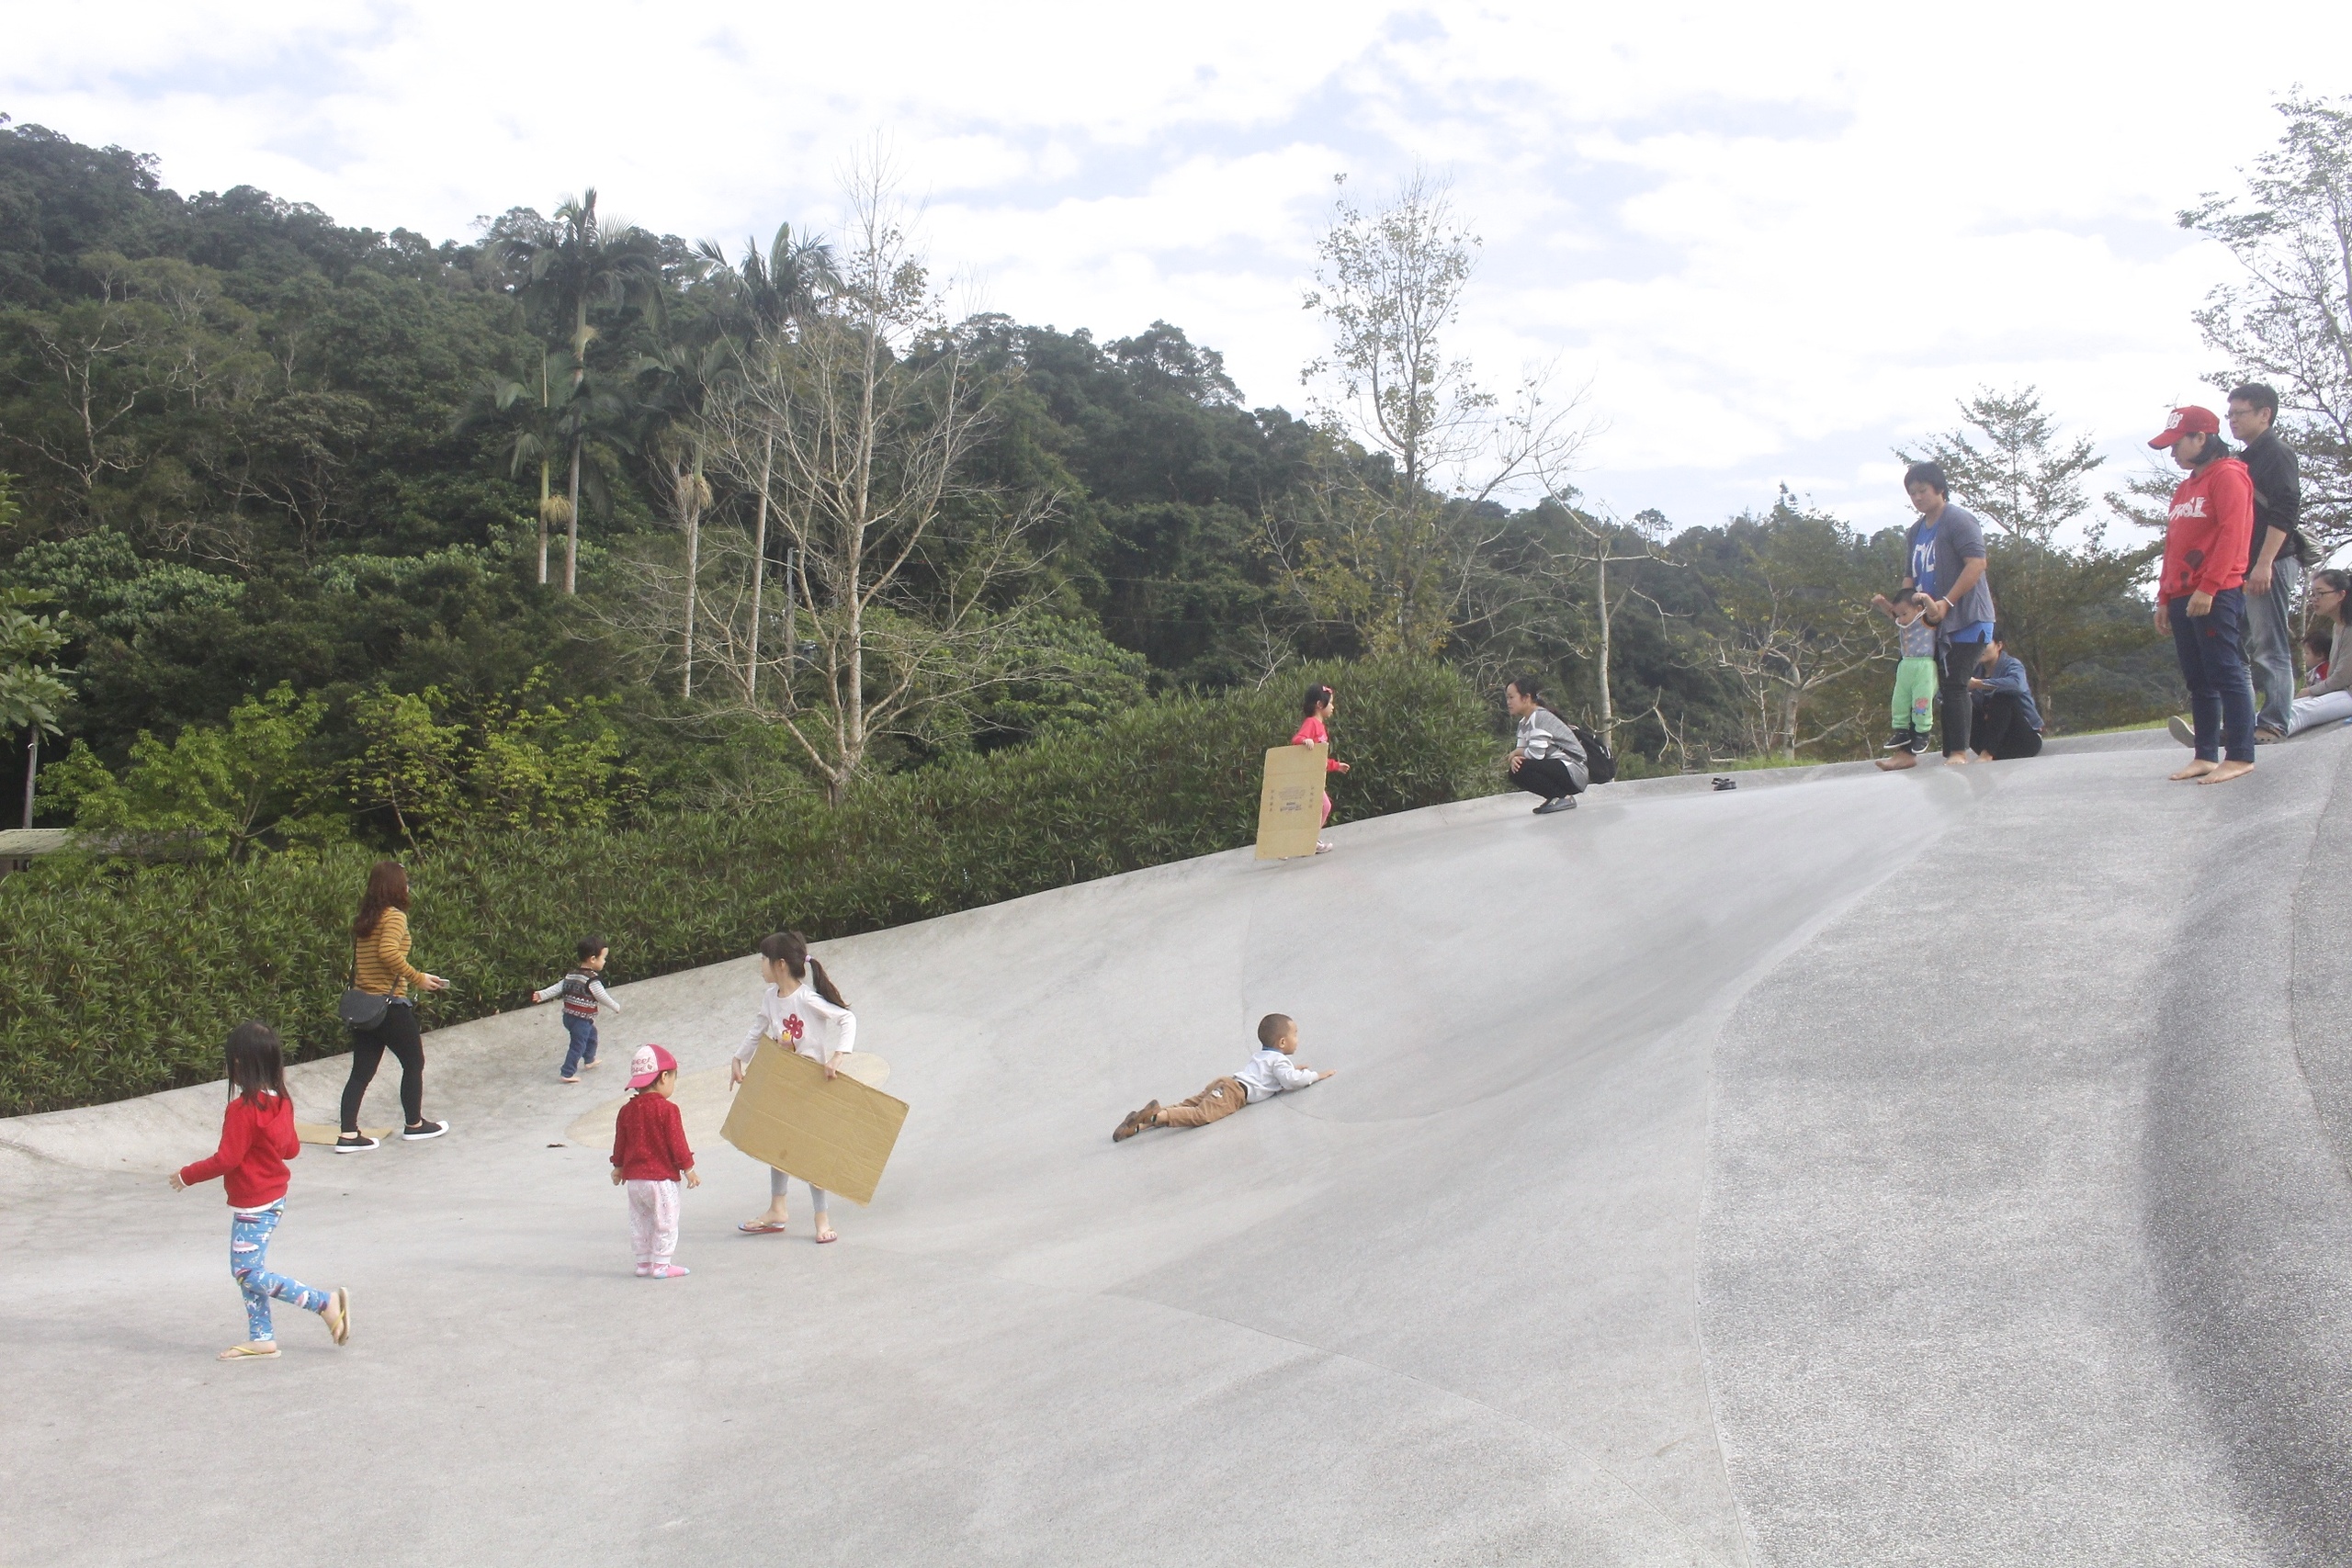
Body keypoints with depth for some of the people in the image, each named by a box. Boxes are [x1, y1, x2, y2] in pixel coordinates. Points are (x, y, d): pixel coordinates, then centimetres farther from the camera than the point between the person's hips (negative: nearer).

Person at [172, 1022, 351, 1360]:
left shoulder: (242, 1108, -21)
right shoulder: (282, 1101, 3)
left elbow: (226, 1160, -20)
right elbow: (291, 1148, 12)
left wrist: (186, 1176, -6)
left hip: (252, 1205, -9)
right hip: (274, 1199, 9)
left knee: (248, 1273, -4)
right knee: (249, 1269, 16)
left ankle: (326, 1301, -9)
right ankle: (262, 1339, 19)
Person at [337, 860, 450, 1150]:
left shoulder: (364, 919, 12)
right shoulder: (395, 916, -11)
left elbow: (358, 961, 13)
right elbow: (388, 952, -27)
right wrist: (418, 977, -20)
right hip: (390, 1004, -7)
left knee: (362, 1071, 8)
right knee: (414, 1062, 10)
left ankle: (348, 1135, 3)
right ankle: (414, 1124, 21)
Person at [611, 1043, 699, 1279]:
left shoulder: (627, 1110, 5)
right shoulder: (667, 1109, -14)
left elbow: (620, 1142, 12)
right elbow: (677, 1142, -13)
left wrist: (619, 1167, 26)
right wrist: (688, 1168, -4)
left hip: (634, 1177, 6)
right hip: (661, 1177, -6)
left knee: (639, 1220, 15)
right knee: (665, 1221, 3)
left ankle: (643, 1262, 21)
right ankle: (661, 1264, 3)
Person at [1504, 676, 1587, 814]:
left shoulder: (1540, 717, -16)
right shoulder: (1524, 722, 14)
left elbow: (1536, 753, -24)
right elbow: (1521, 749, 6)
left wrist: (1516, 752, -5)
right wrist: (1515, 758, -18)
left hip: (1574, 773, -10)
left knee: (1522, 769, -24)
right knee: (1515, 773, 3)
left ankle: (1563, 797, -11)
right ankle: (1557, 796, 7)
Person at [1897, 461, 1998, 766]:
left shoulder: (1959, 520, -9)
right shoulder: (1915, 533, 17)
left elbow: (1976, 563, -19)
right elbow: (1912, 575, 23)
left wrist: (1947, 602, -23)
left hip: (1967, 619, -8)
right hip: (1934, 623, 8)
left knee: (1954, 685, -12)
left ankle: (1958, 752, -11)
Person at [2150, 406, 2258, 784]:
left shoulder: (2227, 476, -5)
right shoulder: (2184, 489, 22)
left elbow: (2232, 534, -15)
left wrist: (2207, 587, -20)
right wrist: (2164, 599, 17)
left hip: (2217, 596, -9)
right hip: (2183, 597, 9)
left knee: (2226, 674, -8)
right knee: (2198, 681, 8)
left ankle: (2240, 757, -7)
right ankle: (2206, 756, 11)